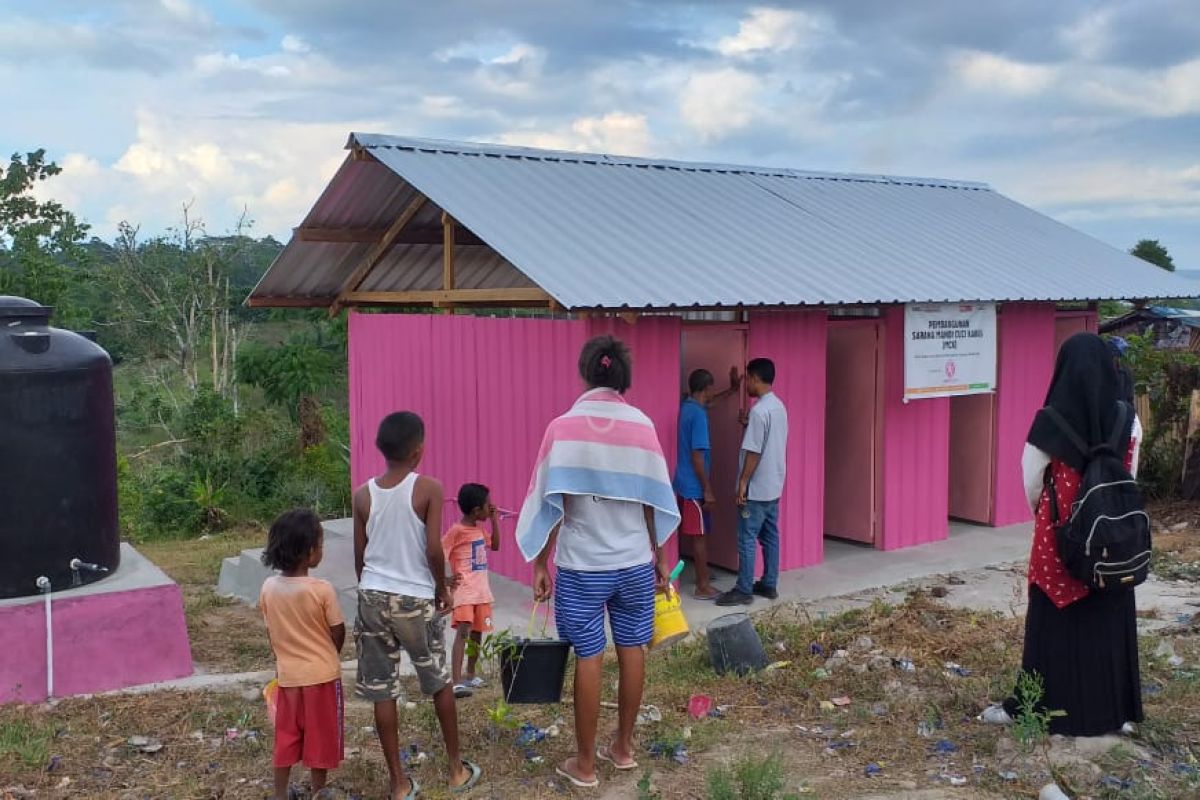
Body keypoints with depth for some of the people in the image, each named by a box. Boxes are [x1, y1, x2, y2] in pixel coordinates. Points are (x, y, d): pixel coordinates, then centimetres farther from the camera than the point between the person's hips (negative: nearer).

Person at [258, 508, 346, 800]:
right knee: (320, 736, 11)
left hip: (288, 674, 4)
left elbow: (271, 633, 4)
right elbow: (338, 633, -11)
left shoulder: (268, 588, -7)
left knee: (286, 736, 17)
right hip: (322, 674, -4)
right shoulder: (322, 590, -20)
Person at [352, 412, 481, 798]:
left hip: (374, 597, 3)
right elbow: (434, 549, -16)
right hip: (417, 599, -3)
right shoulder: (429, 488, -12)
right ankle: (457, 769, 27)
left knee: (382, 692, 9)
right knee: (441, 684, 16)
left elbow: (359, 555, 5)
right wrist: (443, 588, 0)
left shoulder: (363, 494, 0)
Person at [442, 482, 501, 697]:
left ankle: (470, 675, 29)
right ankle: (457, 682, -23)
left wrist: (494, 520, 14)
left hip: (482, 591, 8)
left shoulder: (479, 528, 11)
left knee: (477, 633, 14)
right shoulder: (456, 530, -13)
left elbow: (495, 545, 23)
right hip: (464, 590, -8)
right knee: (462, 632, -17)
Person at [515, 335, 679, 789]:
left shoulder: (564, 428, -8)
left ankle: (585, 764, 15)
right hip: (635, 562, 3)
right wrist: (660, 557, 14)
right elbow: (655, 500, 3)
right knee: (632, 652, 14)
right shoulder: (642, 425, -2)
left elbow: (551, 503, -8)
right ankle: (623, 747, 28)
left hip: (582, 566, -2)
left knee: (589, 660, 4)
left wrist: (540, 565, -1)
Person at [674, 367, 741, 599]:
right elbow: (697, 456, -23)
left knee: (695, 534, 17)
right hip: (695, 486, -9)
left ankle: (701, 577, 26)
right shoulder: (698, 415, -21)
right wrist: (708, 490, -19)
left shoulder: (687, 406, 7)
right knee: (700, 535, -1)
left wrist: (732, 389, 39)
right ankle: (703, 587, 6)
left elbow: (708, 402, 32)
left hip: (684, 483, 9)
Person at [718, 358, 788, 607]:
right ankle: (769, 585, 20)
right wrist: (748, 423, 21)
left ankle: (743, 591, 2)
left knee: (747, 539, -3)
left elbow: (754, 452, -22)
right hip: (774, 486, 9)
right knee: (770, 536, 14)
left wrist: (743, 483, -17)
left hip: (756, 488, -9)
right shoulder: (779, 407, 9)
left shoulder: (758, 410, -20)